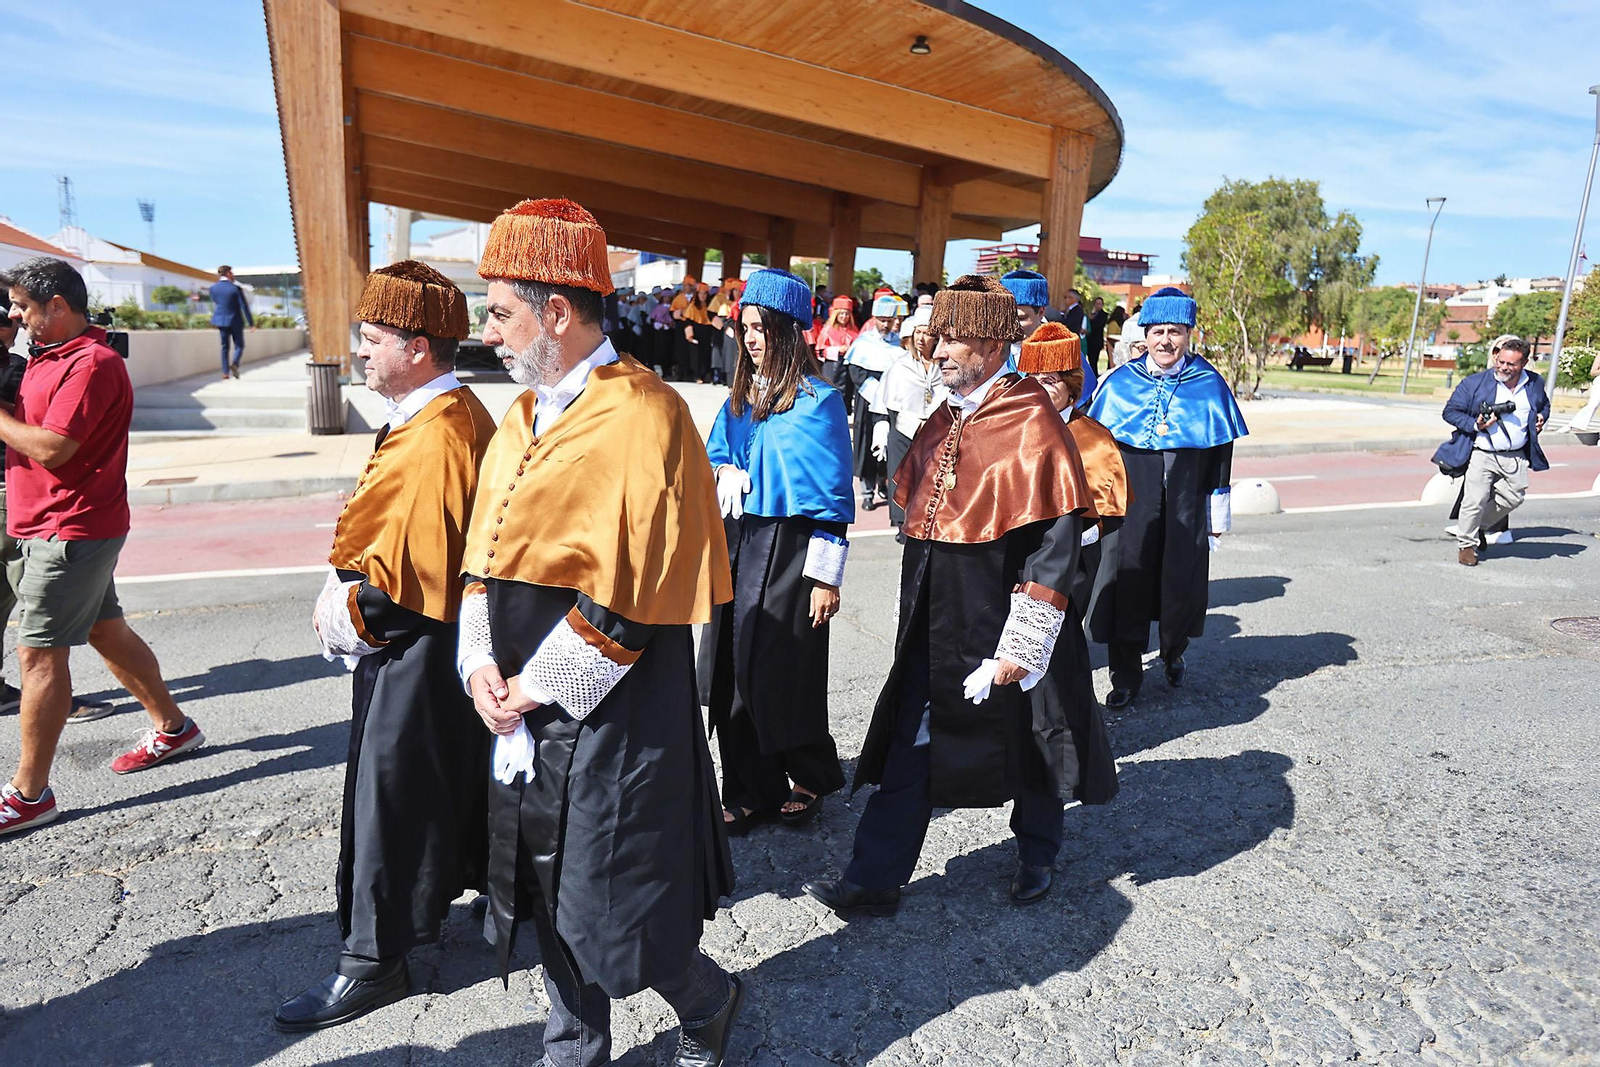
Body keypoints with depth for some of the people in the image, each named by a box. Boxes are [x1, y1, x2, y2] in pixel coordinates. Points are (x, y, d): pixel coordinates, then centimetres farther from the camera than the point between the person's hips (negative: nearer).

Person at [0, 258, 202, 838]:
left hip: (71, 530, -10)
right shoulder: (48, 355, 14)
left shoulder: (91, 364, -18)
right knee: (106, 631, 18)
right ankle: (172, 727, 32)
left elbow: (50, 448, -23)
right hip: (52, 525, 10)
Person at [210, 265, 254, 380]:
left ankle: (225, 373, 7)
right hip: (235, 321, -4)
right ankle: (234, 364, -18)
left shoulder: (213, 288, -1)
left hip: (221, 321, 4)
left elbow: (214, 303, 11)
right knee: (239, 346, 8)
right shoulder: (236, 288, -12)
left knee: (224, 347, 11)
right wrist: (251, 323, -8)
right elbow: (244, 307, -12)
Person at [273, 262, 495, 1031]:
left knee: (391, 791, 3)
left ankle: (375, 960, 19)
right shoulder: (454, 415, 7)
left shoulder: (438, 438, -25)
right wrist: (348, 594, 10)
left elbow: (416, 569, -27)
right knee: (456, 773, 23)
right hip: (411, 640, 10)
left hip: (415, 649, -10)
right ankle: (481, 883, 43)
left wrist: (350, 610, -13)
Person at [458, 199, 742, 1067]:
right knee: (549, 889, 18)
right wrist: (482, 665, -1)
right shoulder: (523, 419, 10)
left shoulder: (643, 417, -16)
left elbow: (635, 587, -20)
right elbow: (487, 553, 13)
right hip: (526, 705, 8)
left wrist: (537, 685, -14)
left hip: (612, 711, -8)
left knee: (606, 908, 4)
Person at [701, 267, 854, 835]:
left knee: (784, 671, 4)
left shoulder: (817, 400, -9)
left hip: (789, 550, -6)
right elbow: (715, 454, 22)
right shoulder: (741, 397, 10)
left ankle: (811, 777, 29)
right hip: (737, 544, 6)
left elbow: (832, 496, -10)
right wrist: (724, 471, -3)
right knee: (733, 670, 7)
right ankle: (751, 791, 22)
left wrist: (826, 577, -13)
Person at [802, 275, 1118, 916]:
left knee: (1025, 743, 14)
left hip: (1003, 623, -6)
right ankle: (874, 883, 17)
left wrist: (1020, 644, -20)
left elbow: (1056, 543, -18)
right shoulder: (945, 420, 10)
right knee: (909, 748, 8)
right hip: (936, 622, 7)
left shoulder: (1033, 424, -14)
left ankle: (1038, 856, 38)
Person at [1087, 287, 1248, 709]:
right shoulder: (1119, 383, 1)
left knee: (1180, 581, 11)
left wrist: (1218, 512, 4)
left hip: (1185, 508, 1)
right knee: (1127, 583, -1)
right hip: (1129, 504, 0)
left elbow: (1221, 453, 5)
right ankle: (1125, 675, 14)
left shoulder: (1209, 385, 1)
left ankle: (1173, 653, 39)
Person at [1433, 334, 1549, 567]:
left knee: (1513, 497, 11)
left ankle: (1480, 526, 35)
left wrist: (1541, 417, 4)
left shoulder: (1535, 384, 6)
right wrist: (1475, 425, -18)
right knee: (1475, 501, -6)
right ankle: (1466, 544, 11)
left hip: (1516, 457, 5)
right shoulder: (1474, 383, -8)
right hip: (1481, 454, -4)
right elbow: (1450, 411, -4)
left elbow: (1544, 404, 27)